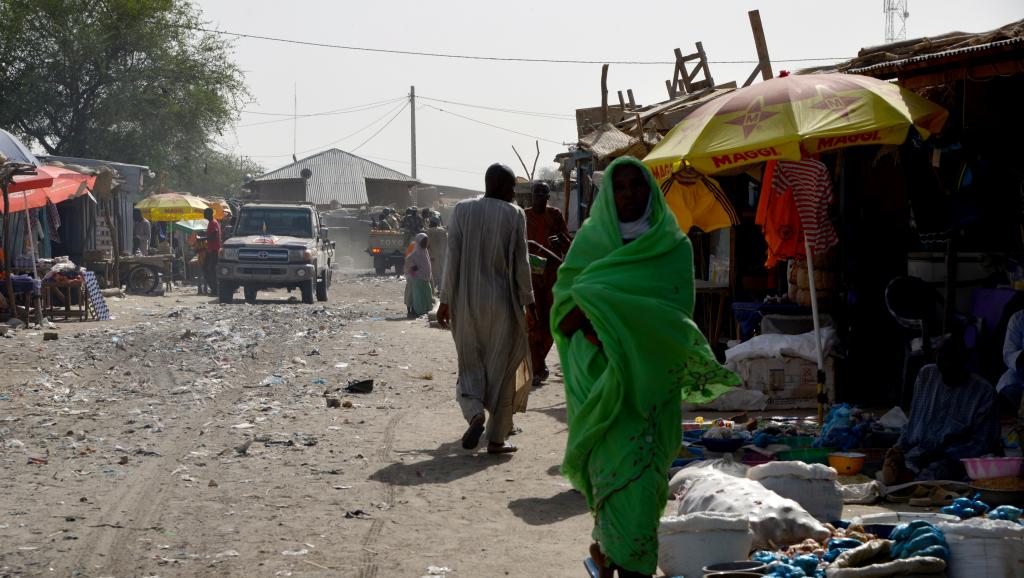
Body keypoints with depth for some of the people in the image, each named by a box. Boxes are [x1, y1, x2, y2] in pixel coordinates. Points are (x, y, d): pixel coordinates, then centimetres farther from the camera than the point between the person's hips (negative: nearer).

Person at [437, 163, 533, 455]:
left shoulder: (462, 210, -1)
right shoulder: (514, 214, -6)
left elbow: (452, 259, -2)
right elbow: (520, 263, -6)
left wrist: (445, 300, 3)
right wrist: (527, 300, 4)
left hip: (467, 301, 2)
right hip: (502, 302, -2)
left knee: (471, 364, 15)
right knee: (501, 367, 7)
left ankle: (475, 414, -12)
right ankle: (496, 437, 8)